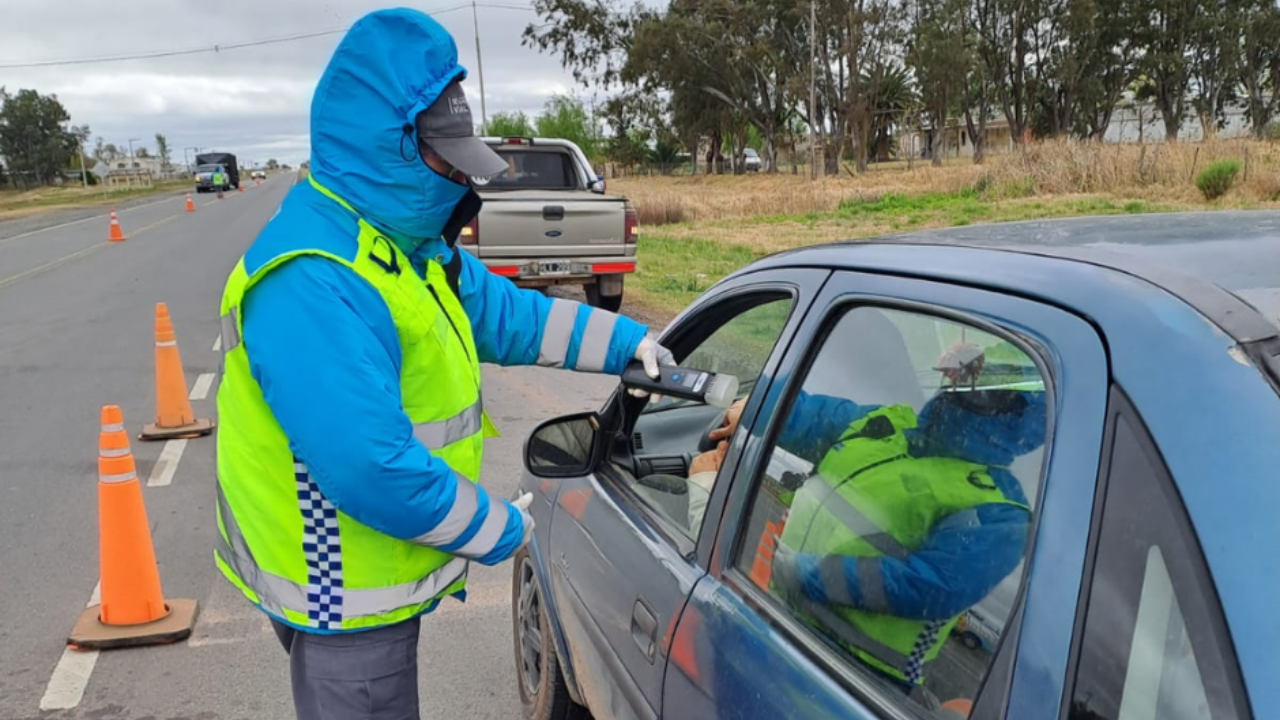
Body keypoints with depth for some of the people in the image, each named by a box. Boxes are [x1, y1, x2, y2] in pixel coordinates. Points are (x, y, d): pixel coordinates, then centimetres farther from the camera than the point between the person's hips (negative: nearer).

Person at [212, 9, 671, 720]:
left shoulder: (409, 249, 2)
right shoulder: (312, 288, -31)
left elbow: (506, 314, 13)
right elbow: (374, 473, -34)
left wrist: (626, 342, 8)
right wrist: (504, 532, -20)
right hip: (342, 602, -9)